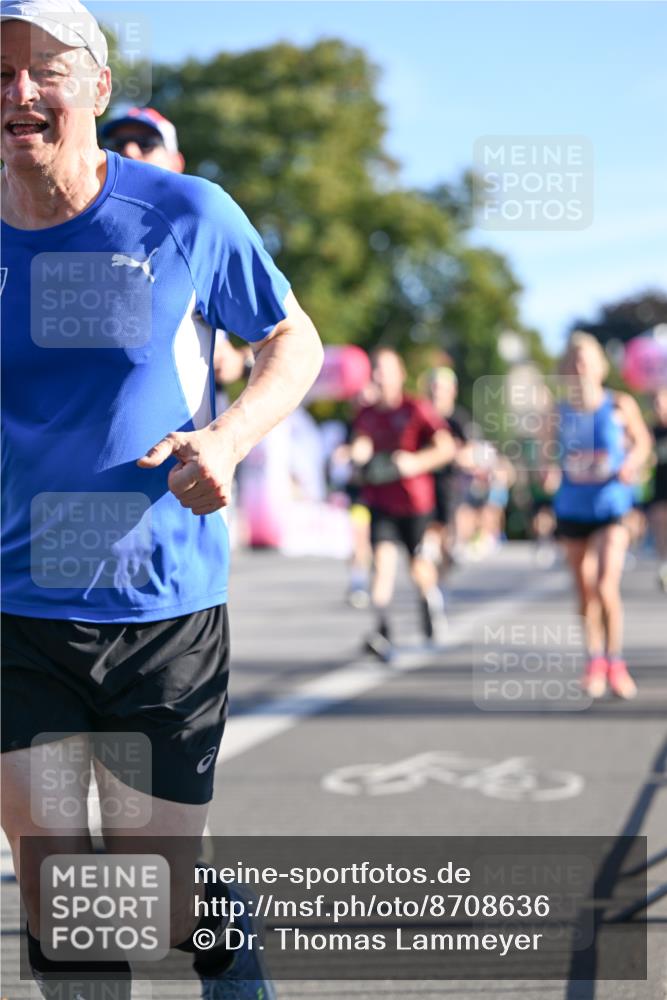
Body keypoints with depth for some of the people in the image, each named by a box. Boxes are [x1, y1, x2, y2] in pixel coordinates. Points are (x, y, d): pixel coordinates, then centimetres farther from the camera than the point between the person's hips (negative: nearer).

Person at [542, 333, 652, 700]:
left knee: (607, 586, -15)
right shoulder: (557, 415, -3)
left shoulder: (620, 405, -6)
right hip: (572, 512, 2)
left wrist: (632, 464, -11)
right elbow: (549, 457, 6)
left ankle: (615, 662, 3)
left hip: (612, 508, -2)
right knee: (586, 591, 8)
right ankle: (595, 660, 26)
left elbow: (642, 442, 8)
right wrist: (549, 473, -16)